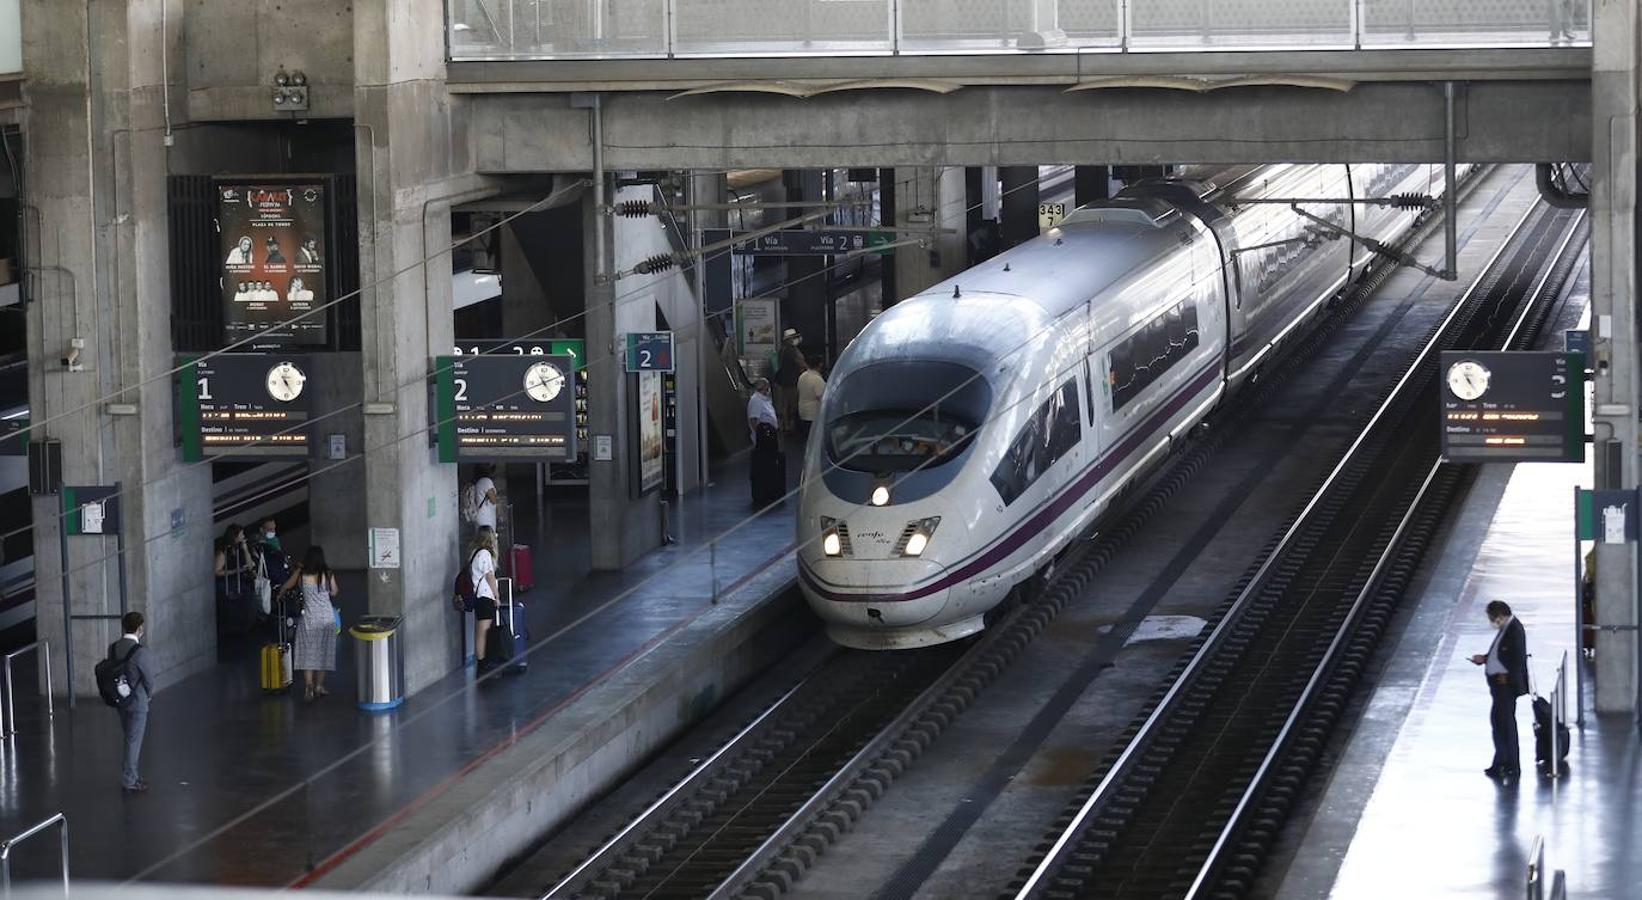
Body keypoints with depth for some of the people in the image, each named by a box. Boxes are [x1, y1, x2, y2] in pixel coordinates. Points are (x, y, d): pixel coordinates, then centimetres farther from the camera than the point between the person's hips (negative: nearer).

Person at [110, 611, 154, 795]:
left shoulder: (113, 648, -2)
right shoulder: (140, 651, -22)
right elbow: (148, 678, -15)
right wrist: (149, 694, 6)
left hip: (120, 702, 7)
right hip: (138, 702, -7)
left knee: (131, 740, 21)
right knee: (133, 742, 3)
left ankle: (131, 776, 30)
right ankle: (128, 782, 8)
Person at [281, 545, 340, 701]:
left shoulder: (301, 573, -4)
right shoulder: (328, 574, -5)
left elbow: (285, 587, 11)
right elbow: (334, 593, 8)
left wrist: (280, 595, 32)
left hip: (309, 617, -1)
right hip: (327, 616, 1)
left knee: (308, 652, 3)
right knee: (323, 651, 11)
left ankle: (308, 685, -12)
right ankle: (319, 686, 13)